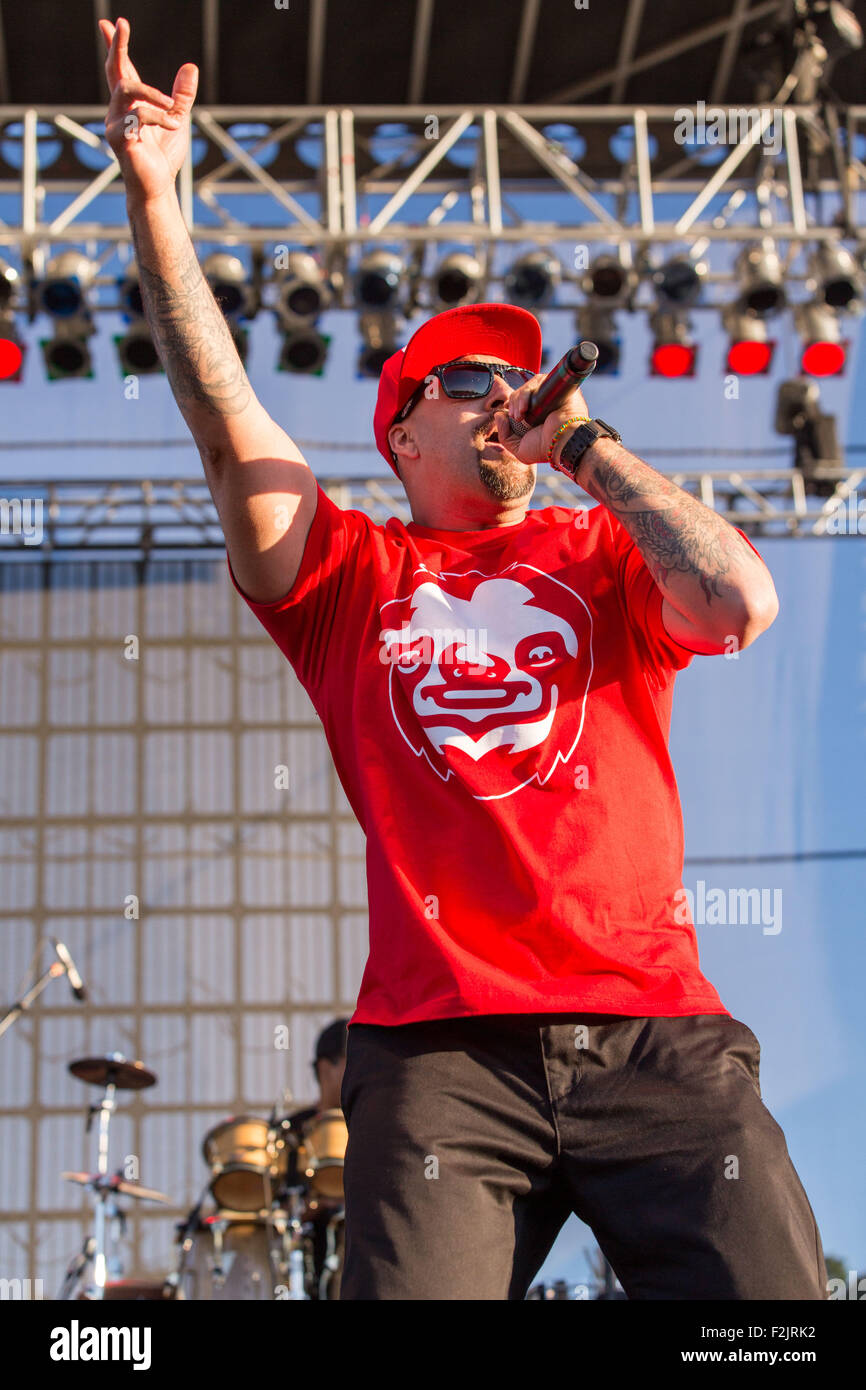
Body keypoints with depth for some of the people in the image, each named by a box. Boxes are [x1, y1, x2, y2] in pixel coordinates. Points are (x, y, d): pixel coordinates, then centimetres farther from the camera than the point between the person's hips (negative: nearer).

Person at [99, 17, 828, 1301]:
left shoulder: (605, 555, 19)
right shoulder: (348, 572, 17)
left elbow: (745, 604, -2)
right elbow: (225, 421, 4)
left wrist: (585, 445, 7)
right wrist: (155, 198, -4)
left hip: (654, 1033, 1)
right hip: (443, 1049, -1)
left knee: (770, 1294, -10)